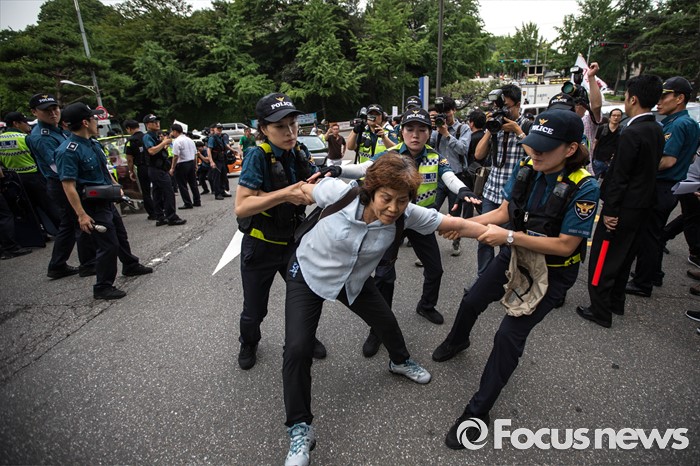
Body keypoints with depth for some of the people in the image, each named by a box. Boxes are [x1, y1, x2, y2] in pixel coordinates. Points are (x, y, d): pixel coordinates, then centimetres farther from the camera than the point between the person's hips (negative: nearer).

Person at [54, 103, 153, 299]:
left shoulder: (93, 143, 7)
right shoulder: (68, 151, -21)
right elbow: (68, 186, -24)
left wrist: (116, 186, 17)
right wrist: (81, 215, -27)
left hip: (107, 202, 9)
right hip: (93, 207, -9)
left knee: (121, 236, 23)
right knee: (108, 245, -4)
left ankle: (130, 266, 45)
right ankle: (103, 287, 11)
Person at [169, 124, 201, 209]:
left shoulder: (177, 141, -13)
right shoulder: (190, 140, 11)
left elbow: (176, 156, -18)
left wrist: (172, 168, -12)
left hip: (182, 164, -8)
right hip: (192, 163, 8)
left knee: (182, 185, 1)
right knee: (193, 183, 13)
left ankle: (188, 203, 2)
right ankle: (197, 202, 18)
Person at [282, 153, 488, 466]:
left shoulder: (407, 215, -24)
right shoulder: (340, 193, -33)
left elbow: (459, 225, -20)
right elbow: (301, 191, -12)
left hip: (353, 279, 3)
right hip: (308, 273, -3)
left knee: (387, 323, 15)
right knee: (297, 349, -11)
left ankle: (400, 362, 52)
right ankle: (300, 429, 11)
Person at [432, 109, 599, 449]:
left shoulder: (584, 188, -27)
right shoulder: (526, 168, -12)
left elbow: (565, 245, -27)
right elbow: (504, 211, -5)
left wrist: (509, 236, -33)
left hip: (550, 271, -6)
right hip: (514, 256, 6)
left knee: (510, 334, -10)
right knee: (472, 300, 19)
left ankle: (478, 411, 9)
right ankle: (457, 341, 54)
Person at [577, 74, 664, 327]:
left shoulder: (631, 133, -20)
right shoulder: (657, 130, 8)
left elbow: (619, 176, -21)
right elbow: (650, 168, 12)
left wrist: (610, 210, -16)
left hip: (624, 207, -9)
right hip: (643, 205, 9)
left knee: (602, 259, 1)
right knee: (624, 257, 20)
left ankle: (600, 311, 10)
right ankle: (616, 302, 34)